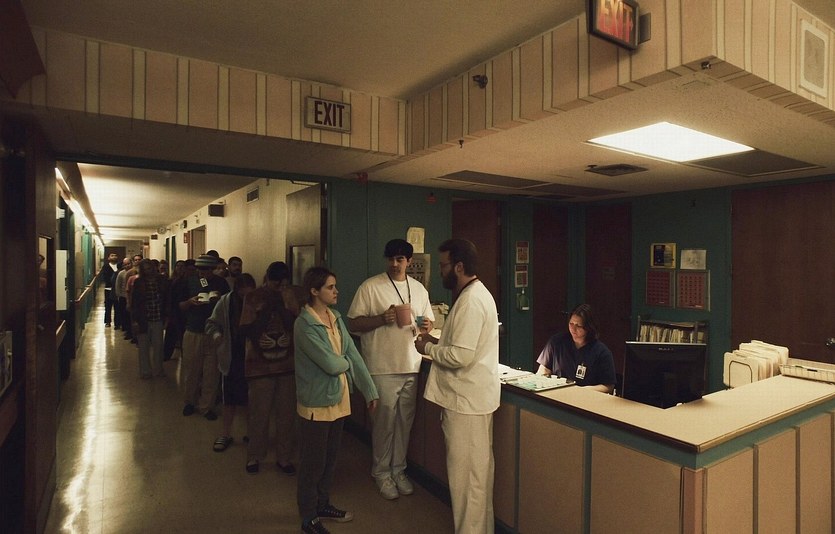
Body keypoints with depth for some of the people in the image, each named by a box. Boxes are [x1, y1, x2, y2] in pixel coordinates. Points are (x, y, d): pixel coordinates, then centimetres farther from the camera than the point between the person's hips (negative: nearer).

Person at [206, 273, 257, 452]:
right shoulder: (225, 301, -6)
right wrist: (216, 334, -19)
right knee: (229, 398, 14)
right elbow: (212, 322, 1)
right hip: (232, 358, 1)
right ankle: (226, 434, 31)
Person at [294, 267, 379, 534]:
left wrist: (370, 391, 2)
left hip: (339, 399, 7)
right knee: (313, 462, 9)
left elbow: (354, 355, 3)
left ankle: (323, 504, 41)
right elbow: (331, 364, -25)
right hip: (316, 403, -7)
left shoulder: (336, 318, 3)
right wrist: (346, 362, -3)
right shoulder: (305, 325, -21)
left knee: (329, 458, 21)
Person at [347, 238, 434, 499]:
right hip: (382, 367, -4)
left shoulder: (419, 288, 11)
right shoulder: (370, 287, -5)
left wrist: (427, 326, -6)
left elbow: (429, 322, 18)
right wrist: (382, 319, -21)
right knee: (385, 421, 4)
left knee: (405, 421, 12)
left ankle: (398, 470, 30)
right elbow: (353, 324, -7)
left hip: (411, 366, 5)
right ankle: (381, 472, 24)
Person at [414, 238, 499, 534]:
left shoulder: (471, 301, -21)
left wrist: (428, 348, -11)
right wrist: (438, 342, 7)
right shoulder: (476, 294, 11)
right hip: (472, 397, 10)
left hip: (467, 401, -10)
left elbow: (461, 356, -26)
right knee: (476, 470, 21)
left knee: (466, 475, 4)